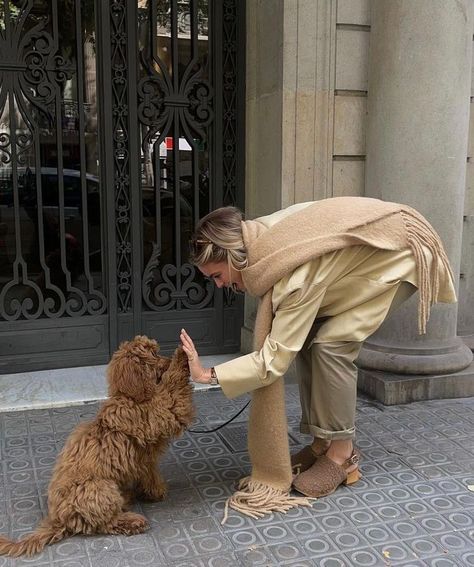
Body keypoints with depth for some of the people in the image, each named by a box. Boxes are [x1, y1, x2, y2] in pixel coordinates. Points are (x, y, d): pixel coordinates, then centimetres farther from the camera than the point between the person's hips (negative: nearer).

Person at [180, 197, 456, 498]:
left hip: (397, 256, -8)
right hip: (358, 257, 8)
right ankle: (323, 442, 11)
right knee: (305, 338, -2)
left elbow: (275, 358, -32)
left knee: (331, 344, -19)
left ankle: (342, 455, -4)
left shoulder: (297, 275, -38)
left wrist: (208, 375, -31)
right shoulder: (259, 236, -14)